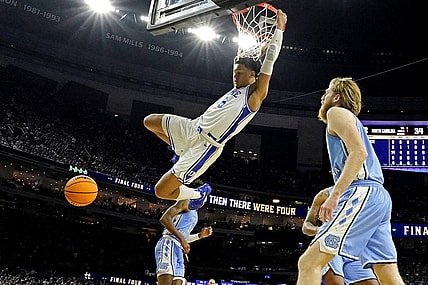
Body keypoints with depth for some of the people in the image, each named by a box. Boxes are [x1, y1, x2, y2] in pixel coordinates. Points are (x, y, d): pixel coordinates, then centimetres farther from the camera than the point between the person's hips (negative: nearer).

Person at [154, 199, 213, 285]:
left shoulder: (194, 213, 28)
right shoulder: (187, 201, 1)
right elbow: (164, 218, -13)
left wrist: (200, 235, 24)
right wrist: (182, 239, -17)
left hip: (179, 250, 9)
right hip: (169, 245, -9)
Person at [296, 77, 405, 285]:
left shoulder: (337, 112, 4)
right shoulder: (353, 122, 32)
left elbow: (359, 152, -13)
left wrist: (335, 195, -19)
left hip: (362, 194, -10)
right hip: (378, 197, 10)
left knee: (309, 262, -14)